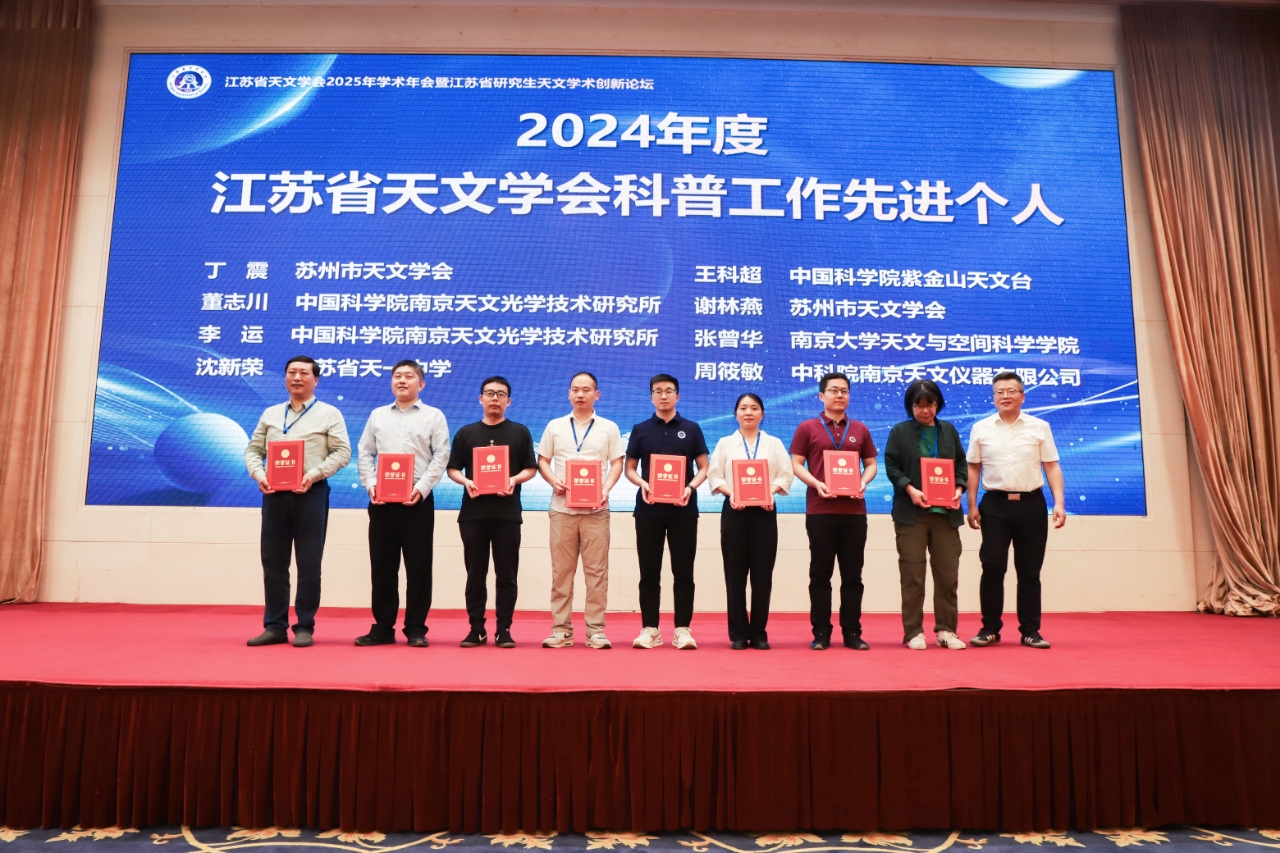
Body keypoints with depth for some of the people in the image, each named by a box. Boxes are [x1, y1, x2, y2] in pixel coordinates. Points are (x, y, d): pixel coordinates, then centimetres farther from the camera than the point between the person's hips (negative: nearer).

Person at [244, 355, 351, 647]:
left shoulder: (329, 414, 3)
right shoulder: (270, 414, 15)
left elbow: (342, 452, -5)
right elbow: (253, 450, 14)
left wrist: (313, 475, -17)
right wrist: (259, 475, -6)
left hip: (311, 494, -4)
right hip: (274, 493, 4)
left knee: (309, 564, 0)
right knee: (273, 562, 7)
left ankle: (304, 627, 9)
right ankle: (274, 626, 16)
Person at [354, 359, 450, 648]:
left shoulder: (434, 416, 6)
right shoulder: (377, 415, 15)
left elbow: (441, 456, -2)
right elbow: (365, 453, 11)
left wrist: (422, 488, -13)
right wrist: (370, 484, -4)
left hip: (418, 500, -3)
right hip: (381, 499, 3)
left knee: (418, 566, 0)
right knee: (382, 565, 7)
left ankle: (416, 629, 8)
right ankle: (382, 628, 16)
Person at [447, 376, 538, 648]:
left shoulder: (520, 432, 7)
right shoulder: (466, 433, 10)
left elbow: (531, 468, 5)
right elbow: (453, 468, 9)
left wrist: (515, 480, -15)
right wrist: (465, 481, -11)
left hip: (508, 513, -1)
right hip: (473, 512, 1)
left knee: (506, 575, 2)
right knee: (475, 574, 6)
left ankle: (504, 630, 10)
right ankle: (476, 629, 14)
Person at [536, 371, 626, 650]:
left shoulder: (609, 428, 7)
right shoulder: (555, 427, 10)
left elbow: (617, 463, 4)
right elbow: (542, 461, 10)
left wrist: (606, 489, -12)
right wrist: (554, 481, -10)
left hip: (595, 509, -1)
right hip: (562, 508, 1)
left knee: (596, 570, 0)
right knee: (561, 570, 4)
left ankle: (595, 630, 7)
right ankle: (561, 629, 12)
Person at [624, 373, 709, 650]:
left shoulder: (691, 429, 7)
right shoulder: (640, 429, 8)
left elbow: (703, 468, 7)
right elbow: (630, 468, 9)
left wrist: (691, 487, -12)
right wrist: (642, 484, -12)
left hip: (683, 509, 0)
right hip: (648, 509, 1)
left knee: (683, 571, 2)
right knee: (649, 571, 4)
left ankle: (682, 629, 9)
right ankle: (650, 628, 13)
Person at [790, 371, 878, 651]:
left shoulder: (860, 429, 12)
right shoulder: (807, 428, 3)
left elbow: (871, 464, 14)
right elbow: (796, 464, 1)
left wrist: (863, 482, -7)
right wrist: (816, 483, -16)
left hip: (854, 510, 3)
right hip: (820, 510, -2)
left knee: (852, 575, 6)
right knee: (820, 574, 3)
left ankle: (852, 632, 14)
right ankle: (821, 632, 11)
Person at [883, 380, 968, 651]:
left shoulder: (949, 430, 15)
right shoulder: (899, 431, 4)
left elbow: (961, 464, 13)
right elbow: (892, 466, -2)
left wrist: (959, 488, -5)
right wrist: (910, 489, -17)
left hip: (946, 512, 3)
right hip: (911, 512, -3)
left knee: (948, 572, 4)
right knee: (912, 574, 0)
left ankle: (946, 629, 15)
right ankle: (913, 631, 8)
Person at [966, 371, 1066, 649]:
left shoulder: (1039, 427, 5)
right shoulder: (981, 429, 5)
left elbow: (1052, 467, 4)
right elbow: (973, 468, 7)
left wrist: (1059, 503, -6)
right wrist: (972, 506, 2)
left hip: (1031, 504, 1)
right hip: (995, 504, 0)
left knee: (1029, 571, 6)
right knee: (992, 568, -1)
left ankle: (1030, 631, 16)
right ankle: (990, 629, 10)